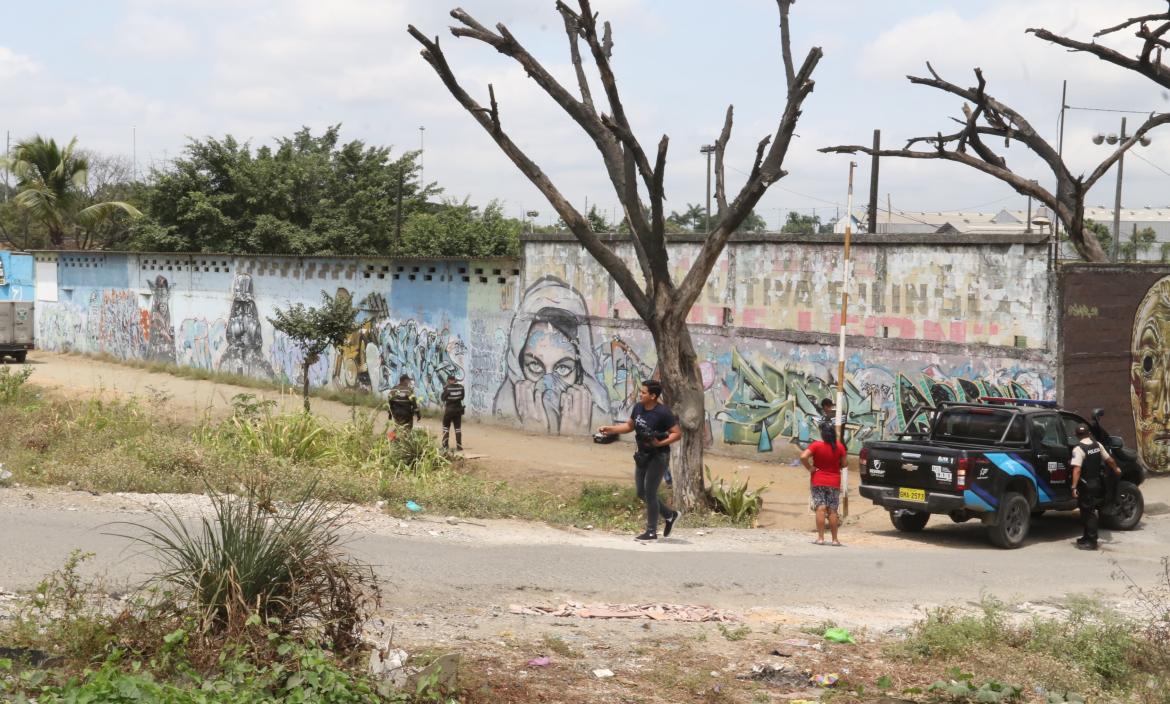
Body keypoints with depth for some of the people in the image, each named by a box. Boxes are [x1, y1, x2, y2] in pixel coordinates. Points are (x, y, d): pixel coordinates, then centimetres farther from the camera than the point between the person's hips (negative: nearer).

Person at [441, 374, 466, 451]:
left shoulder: (447, 388, -16)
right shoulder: (460, 387, -5)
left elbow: (443, 397, -5)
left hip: (449, 410, -3)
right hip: (458, 409, 3)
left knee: (446, 427, 10)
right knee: (458, 428, 8)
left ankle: (445, 446, 9)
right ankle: (459, 446, 5)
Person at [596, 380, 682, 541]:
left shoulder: (662, 413, -20)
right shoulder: (638, 407, 0)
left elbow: (677, 433, -19)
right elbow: (629, 426, 16)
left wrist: (660, 443, -30)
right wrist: (610, 429, 6)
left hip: (658, 457, -8)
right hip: (643, 455, 8)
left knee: (649, 493, -5)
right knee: (641, 493, 10)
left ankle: (651, 532, 6)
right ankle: (670, 515, 28)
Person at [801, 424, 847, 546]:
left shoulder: (816, 445, -10)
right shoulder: (839, 447, -2)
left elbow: (803, 457, -22)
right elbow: (843, 464, 4)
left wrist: (810, 468, -9)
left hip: (818, 481, -2)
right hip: (834, 482, 2)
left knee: (820, 509, -3)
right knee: (832, 511, 6)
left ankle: (820, 538, -10)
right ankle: (835, 539, 8)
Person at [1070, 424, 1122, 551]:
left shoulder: (1078, 449, -17)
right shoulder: (1097, 445, 3)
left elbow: (1077, 469, -24)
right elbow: (1109, 459, 14)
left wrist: (1074, 487, -24)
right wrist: (1116, 469, 34)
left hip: (1086, 485, -7)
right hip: (1098, 482, 7)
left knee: (1088, 513, -2)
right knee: (1091, 512, 17)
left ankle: (1091, 541, 0)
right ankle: (1087, 537, 26)